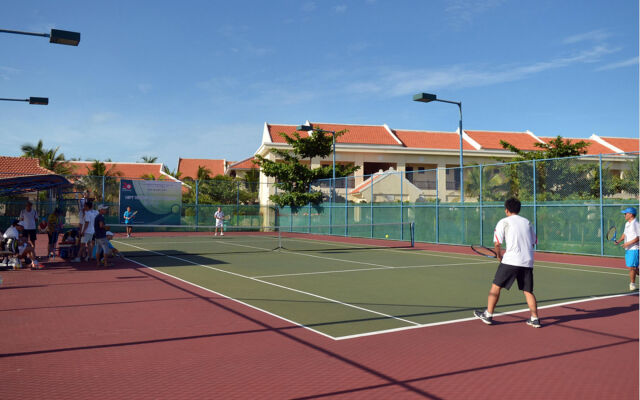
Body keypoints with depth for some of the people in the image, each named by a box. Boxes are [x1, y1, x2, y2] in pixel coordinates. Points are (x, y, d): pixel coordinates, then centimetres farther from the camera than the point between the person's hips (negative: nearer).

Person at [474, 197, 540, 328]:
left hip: (510, 260, -5)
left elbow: (497, 244, -6)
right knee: (528, 291, 13)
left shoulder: (503, 222, 1)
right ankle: (535, 318, 10)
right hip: (528, 262, 5)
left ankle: (488, 315, 8)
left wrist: (499, 255, 12)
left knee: (496, 286, 5)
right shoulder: (527, 222, 16)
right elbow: (534, 241, 21)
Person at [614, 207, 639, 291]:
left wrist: (628, 243, -22)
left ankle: (632, 284, 5)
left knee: (631, 267, -6)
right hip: (628, 249, 9)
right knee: (633, 268, 13)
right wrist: (619, 241, 8)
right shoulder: (627, 224, 14)